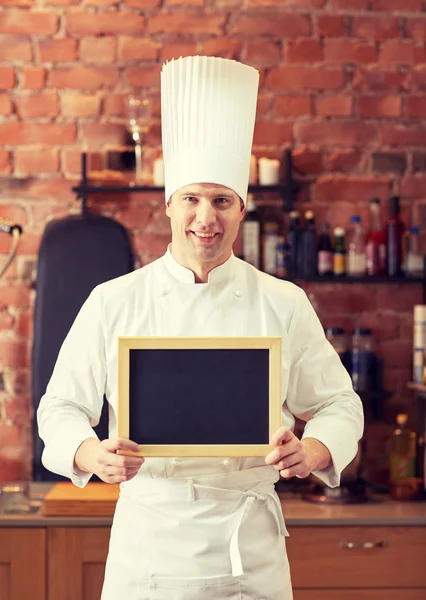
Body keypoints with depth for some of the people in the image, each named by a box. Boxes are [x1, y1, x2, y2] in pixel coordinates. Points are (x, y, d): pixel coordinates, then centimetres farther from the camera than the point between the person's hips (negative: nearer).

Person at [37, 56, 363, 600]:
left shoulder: (284, 305, 2)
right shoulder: (113, 303, 0)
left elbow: (338, 405, 7)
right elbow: (61, 408, 3)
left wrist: (312, 452, -15)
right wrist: (95, 455, -18)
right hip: (147, 538, 0)